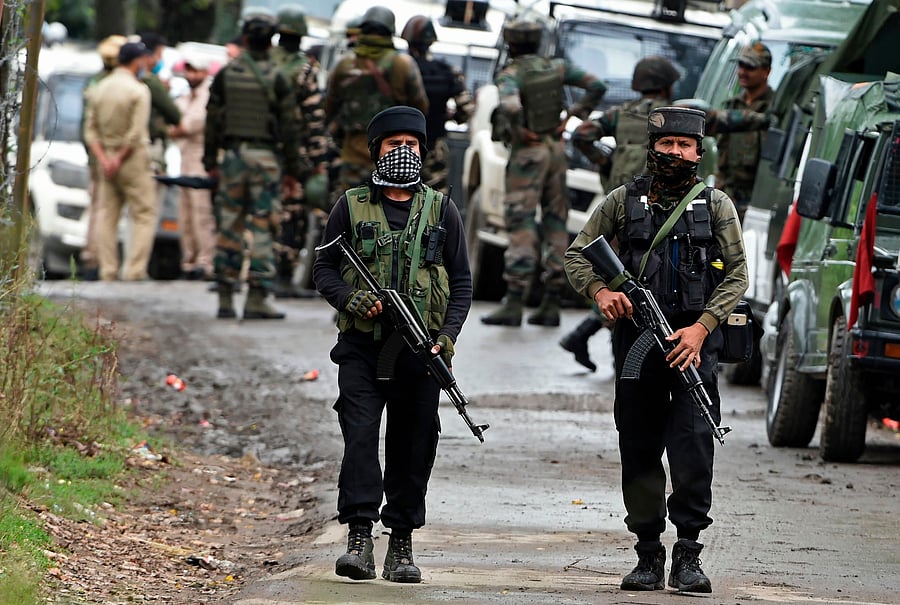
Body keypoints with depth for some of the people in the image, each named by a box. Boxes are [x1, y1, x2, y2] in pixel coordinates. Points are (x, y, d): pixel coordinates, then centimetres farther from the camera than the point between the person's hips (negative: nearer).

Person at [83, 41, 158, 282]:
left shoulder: (99, 89, 9)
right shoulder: (138, 91, -11)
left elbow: (90, 130, 4)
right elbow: (136, 133, -17)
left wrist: (103, 158, -3)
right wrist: (120, 158, -8)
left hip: (107, 158, 6)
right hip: (133, 160, -6)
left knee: (107, 215, 9)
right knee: (144, 214, -1)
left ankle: (108, 270, 6)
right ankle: (135, 268, -9)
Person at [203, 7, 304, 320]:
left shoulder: (225, 75, 2)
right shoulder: (277, 79, -6)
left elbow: (212, 121, 5)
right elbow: (288, 127, -5)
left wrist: (210, 161, 14)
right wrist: (292, 170, 1)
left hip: (232, 155, 3)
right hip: (266, 158, -3)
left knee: (229, 228, 8)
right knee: (262, 230, -1)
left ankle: (225, 299, 8)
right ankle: (257, 299, -5)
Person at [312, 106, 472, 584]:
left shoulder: (441, 209, 9)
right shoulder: (351, 206, 7)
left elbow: (462, 281, 10)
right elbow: (324, 270, 7)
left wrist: (448, 336, -4)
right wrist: (351, 298, -13)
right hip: (362, 347, -1)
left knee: (413, 446, 3)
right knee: (360, 436, -13)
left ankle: (401, 546, 9)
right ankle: (359, 539, -16)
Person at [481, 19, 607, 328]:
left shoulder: (510, 75, -13)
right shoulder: (557, 68, 5)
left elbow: (510, 107, -32)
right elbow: (597, 86, 4)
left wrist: (516, 132, -14)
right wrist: (578, 112, 11)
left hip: (528, 152, -6)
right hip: (556, 149, 6)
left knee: (521, 225, -7)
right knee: (555, 224, 9)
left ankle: (513, 304, -12)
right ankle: (551, 304, 10)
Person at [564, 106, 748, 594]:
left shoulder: (717, 205, 7)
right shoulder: (623, 201, 9)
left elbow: (736, 274, 3)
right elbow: (576, 255, 9)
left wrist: (702, 327, -10)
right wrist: (600, 290, -12)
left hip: (694, 341, -1)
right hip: (636, 340, 2)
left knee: (693, 446, -11)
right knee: (639, 449, 4)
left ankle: (688, 555, -7)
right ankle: (648, 556, 11)